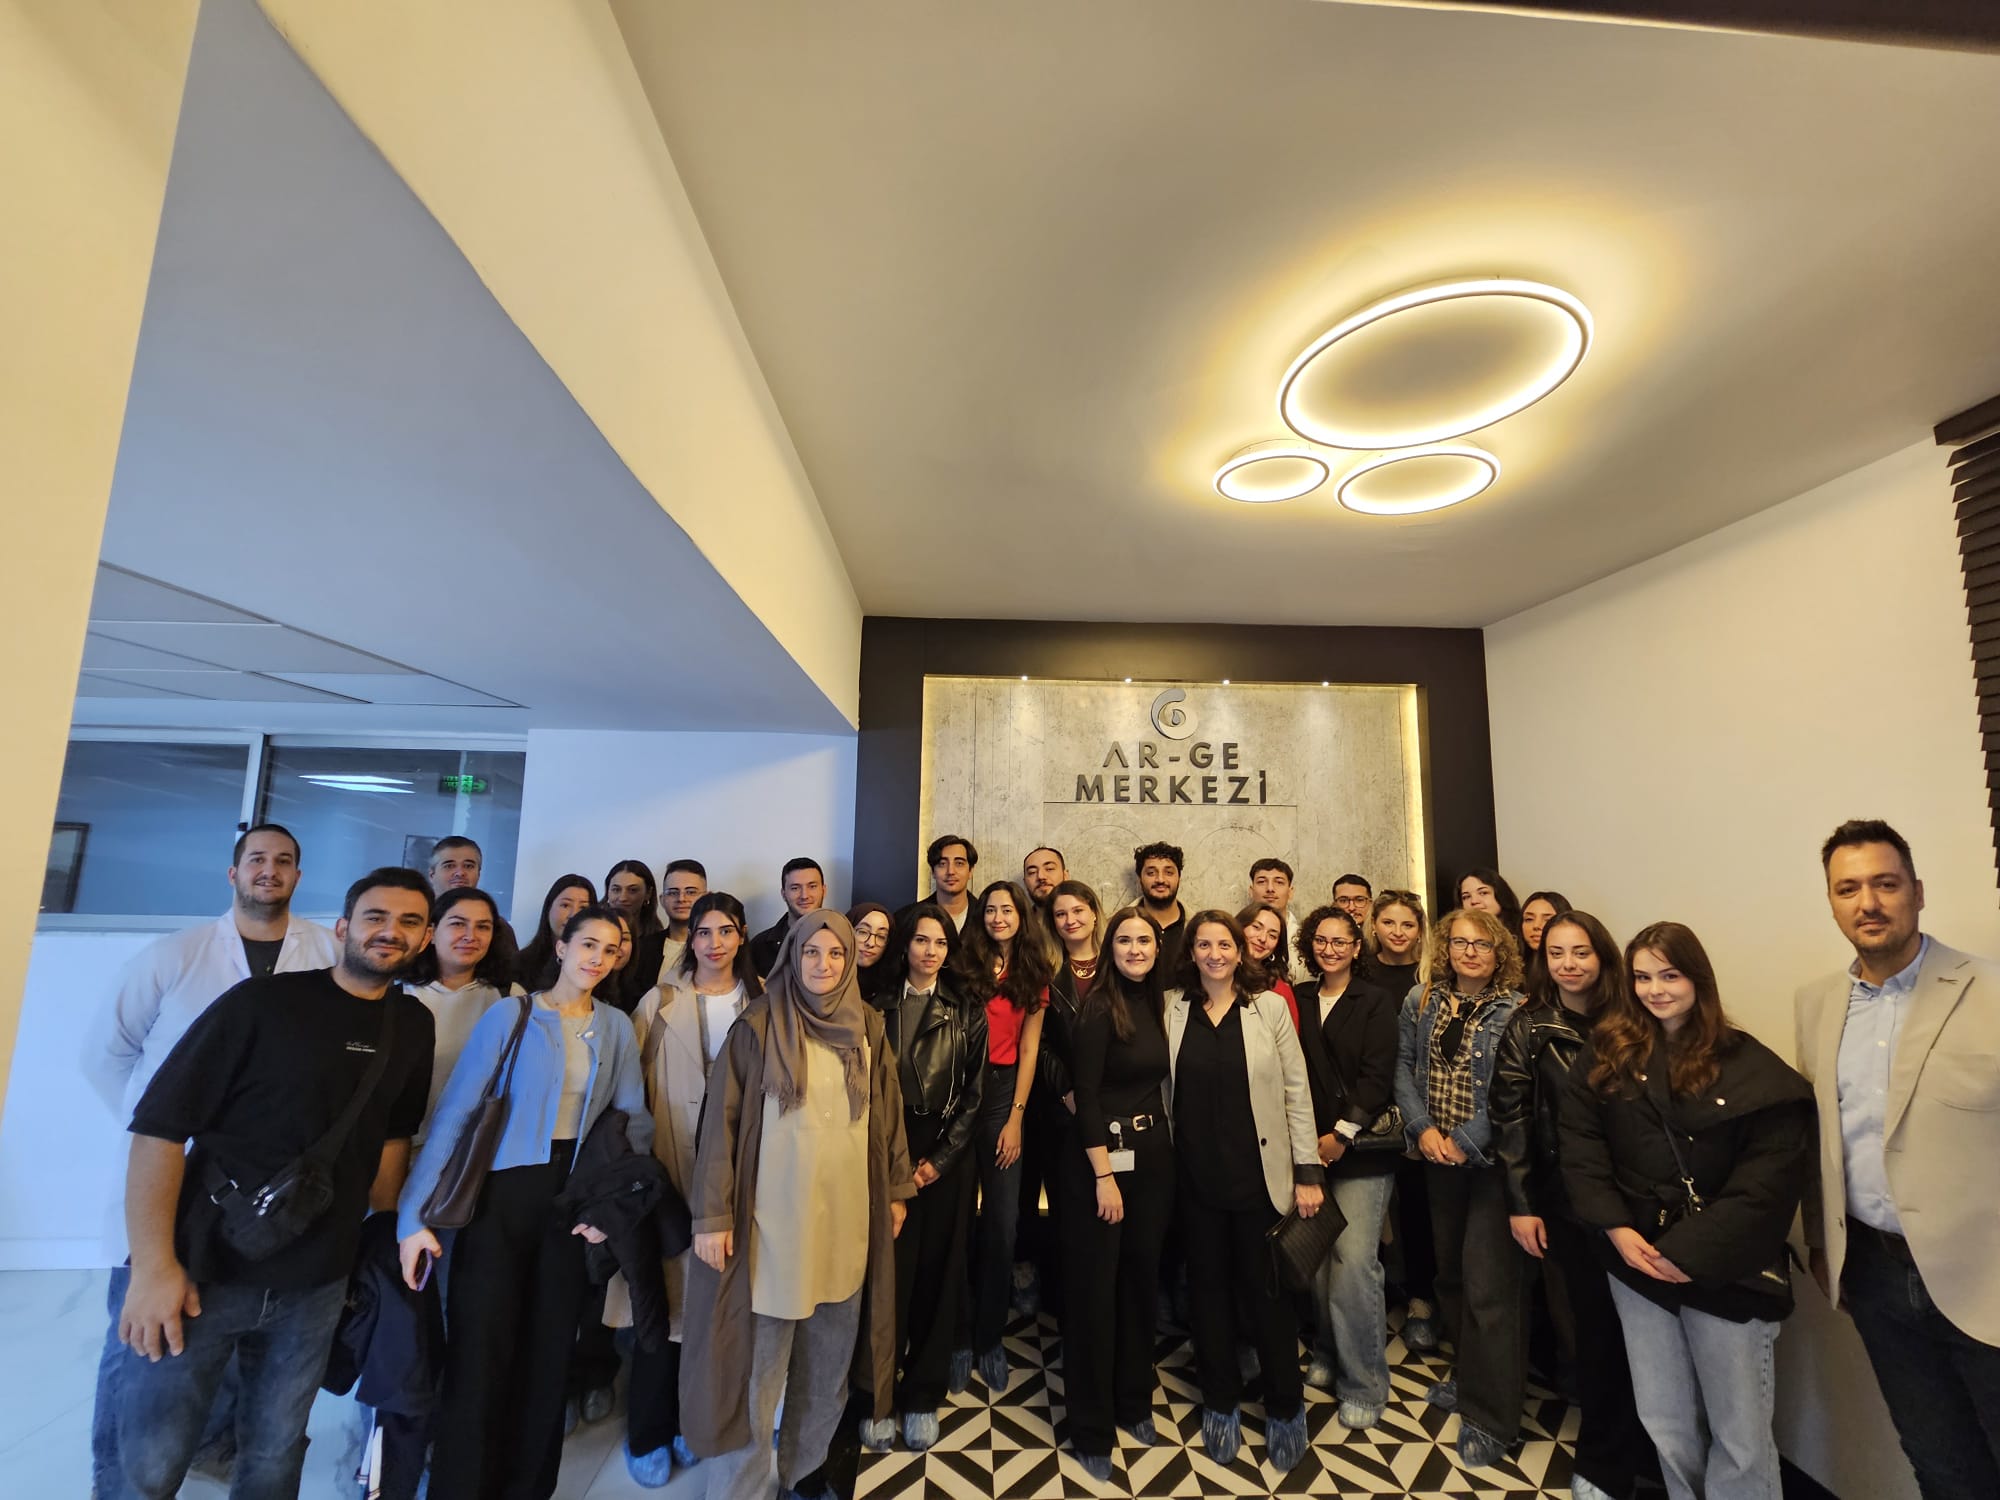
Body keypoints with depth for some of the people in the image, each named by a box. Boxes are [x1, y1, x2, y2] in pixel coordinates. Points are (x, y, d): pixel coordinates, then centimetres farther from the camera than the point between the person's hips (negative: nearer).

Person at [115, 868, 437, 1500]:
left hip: (316, 1285, 4)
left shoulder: (413, 1026, 2)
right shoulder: (263, 1001, -12)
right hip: (205, 1270, -4)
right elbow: (160, 1126, -13)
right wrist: (154, 1265, -16)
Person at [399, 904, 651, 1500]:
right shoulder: (510, 1015, -9)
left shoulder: (617, 1027, 1)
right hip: (503, 1193, -3)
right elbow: (453, 1112, -11)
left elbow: (635, 1121, 2)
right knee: (479, 1353, 4)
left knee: (549, 1353, 15)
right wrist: (414, 1212, -15)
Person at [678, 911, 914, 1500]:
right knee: (755, 1370, 8)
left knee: (828, 1366, 17)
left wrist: (896, 1188, 11)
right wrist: (713, 1213, -9)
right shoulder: (759, 1026, -8)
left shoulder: (867, 1028, 3)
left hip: (847, 1218, 4)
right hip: (774, 1220, -4)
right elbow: (722, 1119, -7)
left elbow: (888, 1112, 10)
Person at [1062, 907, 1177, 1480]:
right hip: (1102, 1157, -6)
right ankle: (1091, 1427, 23)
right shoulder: (1099, 1006, -15)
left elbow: (1158, 1082, 10)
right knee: (1095, 1289, 6)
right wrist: (1104, 1175, -16)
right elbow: (1085, 1094, -17)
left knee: (1142, 1280, 18)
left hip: (1154, 1154, 7)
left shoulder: (1156, 1003, 4)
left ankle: (1134, 1402, 38)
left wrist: (1161, 1147, 6)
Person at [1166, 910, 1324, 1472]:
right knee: (1209, 1287, 15)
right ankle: (1220, 1404, 35)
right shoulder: (1172, 1007, -3)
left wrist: (1309, 1172, -4)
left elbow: (1296, 1091, -4)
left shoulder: (1270, 1006, -6)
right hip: (1196, 1174, 2)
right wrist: (1163, 1157, 0)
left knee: (1268, 1291, 9)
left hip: (1260, 1172, -1)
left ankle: (1285, 1407, 33)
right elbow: (1162, 1086, 3)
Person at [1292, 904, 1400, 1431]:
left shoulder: (1376, 1000, -1)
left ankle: (1364, 1384, 11)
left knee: (1354, 1262, -7)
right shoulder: (1299, 1000, 9)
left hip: (1360, 1149, -3)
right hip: (1310, 1146, 3)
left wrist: (1341, 1135, -10)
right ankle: (1327, 1356, 26)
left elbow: (1377, 1077, -7)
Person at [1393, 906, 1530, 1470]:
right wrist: (1422, 1127, -9)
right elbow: (1404, 1066, 4)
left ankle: (1490, 1415, 13)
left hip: (1492, 1159, -5)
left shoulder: (1517, 1011, -11)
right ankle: (1468, 1372, 39)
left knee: (1489, 1284, -2)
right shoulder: (1421, 1003, 3)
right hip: (1437, 1157, 5)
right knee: (1451, 1269, 18)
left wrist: (1465, 1142, -17)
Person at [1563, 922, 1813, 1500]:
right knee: (1665, 1423, 13)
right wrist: (1615, 1226, -10)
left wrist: (1692, 1250, -15)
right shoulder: (1607, 1053, 2)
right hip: (1637, 1260, 2)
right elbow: (1579, 1142, 0)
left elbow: (1770, 1176, -11)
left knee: (1741, 1435, 8)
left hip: (1726, 1271, -2)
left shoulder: (1750, 1067, -7)